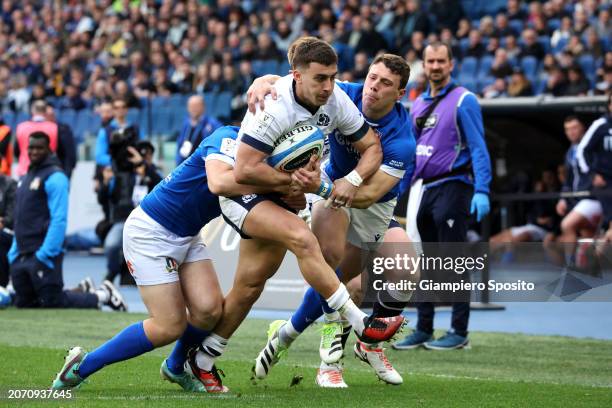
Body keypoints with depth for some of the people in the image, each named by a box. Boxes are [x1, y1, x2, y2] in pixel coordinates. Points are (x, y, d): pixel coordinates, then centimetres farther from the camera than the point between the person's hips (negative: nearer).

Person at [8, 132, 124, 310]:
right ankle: (80, 291, 23)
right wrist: (14, 252, 16)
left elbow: (58, 220, -17)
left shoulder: (54, 177, -10)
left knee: (52, 302, -9)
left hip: (43, 253, -9)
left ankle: (103, 295, 10)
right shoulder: (26, 177, 18)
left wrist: (44, 255, -22)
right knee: (24, 303, 9)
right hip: (21, 255, 9)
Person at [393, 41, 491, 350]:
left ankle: (459, 332, -1)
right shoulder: (418, 104, 16)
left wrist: (481, 191, -19)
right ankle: (424, 330, 14)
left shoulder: (463, 100, -5)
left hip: (451, 187, -7)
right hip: (421, 188, 7)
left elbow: (478, 148, -10)